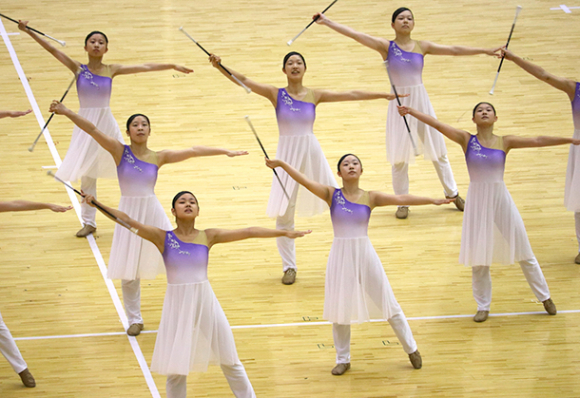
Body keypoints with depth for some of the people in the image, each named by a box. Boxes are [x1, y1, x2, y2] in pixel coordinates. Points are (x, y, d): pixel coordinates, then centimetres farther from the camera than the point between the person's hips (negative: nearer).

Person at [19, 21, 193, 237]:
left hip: (106, 122, 0)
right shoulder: (78, 68, -4)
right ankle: (88, 222, 19)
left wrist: (173, 66, -2)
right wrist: (28, 31, -18)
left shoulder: (111, 70, -2)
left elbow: (145, 67, -2)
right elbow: (53, 50, -10)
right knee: (87, 175, 8)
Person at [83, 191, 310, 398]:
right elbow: (128, 221, -15)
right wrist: (97, 205, -26)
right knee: (176, 368, 8)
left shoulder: (208, 237, -1)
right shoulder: (163, 238, -6)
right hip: (177, 306, -1)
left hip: (205, 303, 2)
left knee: (229, 361, 14)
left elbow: (248, 232, -2)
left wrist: (284, 233, -1)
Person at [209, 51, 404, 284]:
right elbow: (243, 81, -8)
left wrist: (384, 95, 4)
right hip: (287, 154, -1)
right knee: (284, 213, 2)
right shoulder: (276, 94, 0)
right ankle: (289, 266, 16)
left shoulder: (315, 95, 4)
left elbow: (351, 95, 4)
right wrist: (220, 67, -21)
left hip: (312, 152, 1)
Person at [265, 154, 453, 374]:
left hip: (365, 255, 0)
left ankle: (411, 348, 26)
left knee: (388, 304, 9)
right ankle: (343, 359, 26)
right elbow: (305, 181, -13)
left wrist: (432, 200, -18)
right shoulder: (332, 195, -3)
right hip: (341, 256, 0)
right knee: (340, 309, 10)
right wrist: (282, 164, -23)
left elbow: (400, 199, -10)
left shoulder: (370, 197, -2)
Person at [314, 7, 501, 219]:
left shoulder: (422, 46, 1)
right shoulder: (386, 46, -6)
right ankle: (403, 203, 17)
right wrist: (326, 22, -20)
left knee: (437, 151, 12)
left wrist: (485, 50, 2)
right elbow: (354, 34, -13)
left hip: (421, 101, 2)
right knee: (399, 157, 3)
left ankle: (452, 193, 29)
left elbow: (454, 50, 3)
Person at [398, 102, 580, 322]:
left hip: (501, 199, 0)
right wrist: (412, 111, -20)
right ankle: (483, 306, 23)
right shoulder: (467, 140, -3)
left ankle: (544, 296, 26)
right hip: (477, 201, 0)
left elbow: (537, 141, -8)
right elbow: (438, 125, -11)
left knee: (524, 253, 10)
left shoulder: (505, 142, -1)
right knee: (479, 258, 7)